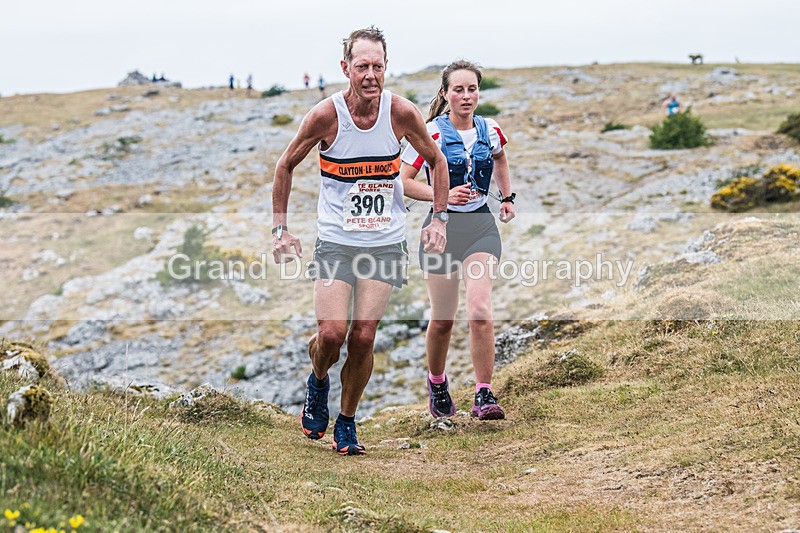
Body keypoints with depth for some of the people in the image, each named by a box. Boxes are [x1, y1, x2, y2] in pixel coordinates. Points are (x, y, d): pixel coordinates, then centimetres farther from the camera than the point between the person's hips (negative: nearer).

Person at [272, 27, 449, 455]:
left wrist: (439, 219, 2)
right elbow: (286, 166, 3)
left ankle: (347, 424, 16)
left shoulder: (401, 113, -8)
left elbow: (436, 161, 10)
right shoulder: (325, 115, -11)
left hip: (385, 243, 1)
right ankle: (318, 382, 21)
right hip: (335, 242, -1)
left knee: (363, 338, -4)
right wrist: (280, 229, 0)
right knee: (332, 332, -14)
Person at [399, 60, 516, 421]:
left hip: (481, 225, 2)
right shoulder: (430, 134, -8)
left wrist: (507, 197, 23)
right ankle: (436, 382, 34)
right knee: (443, 319, 7)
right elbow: (404, 182, -7)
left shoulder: (490, 131, 5)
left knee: (480, 311, -16)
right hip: (443, 226, -2)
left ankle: (484, 395, -13)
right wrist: (445, 195, -18)